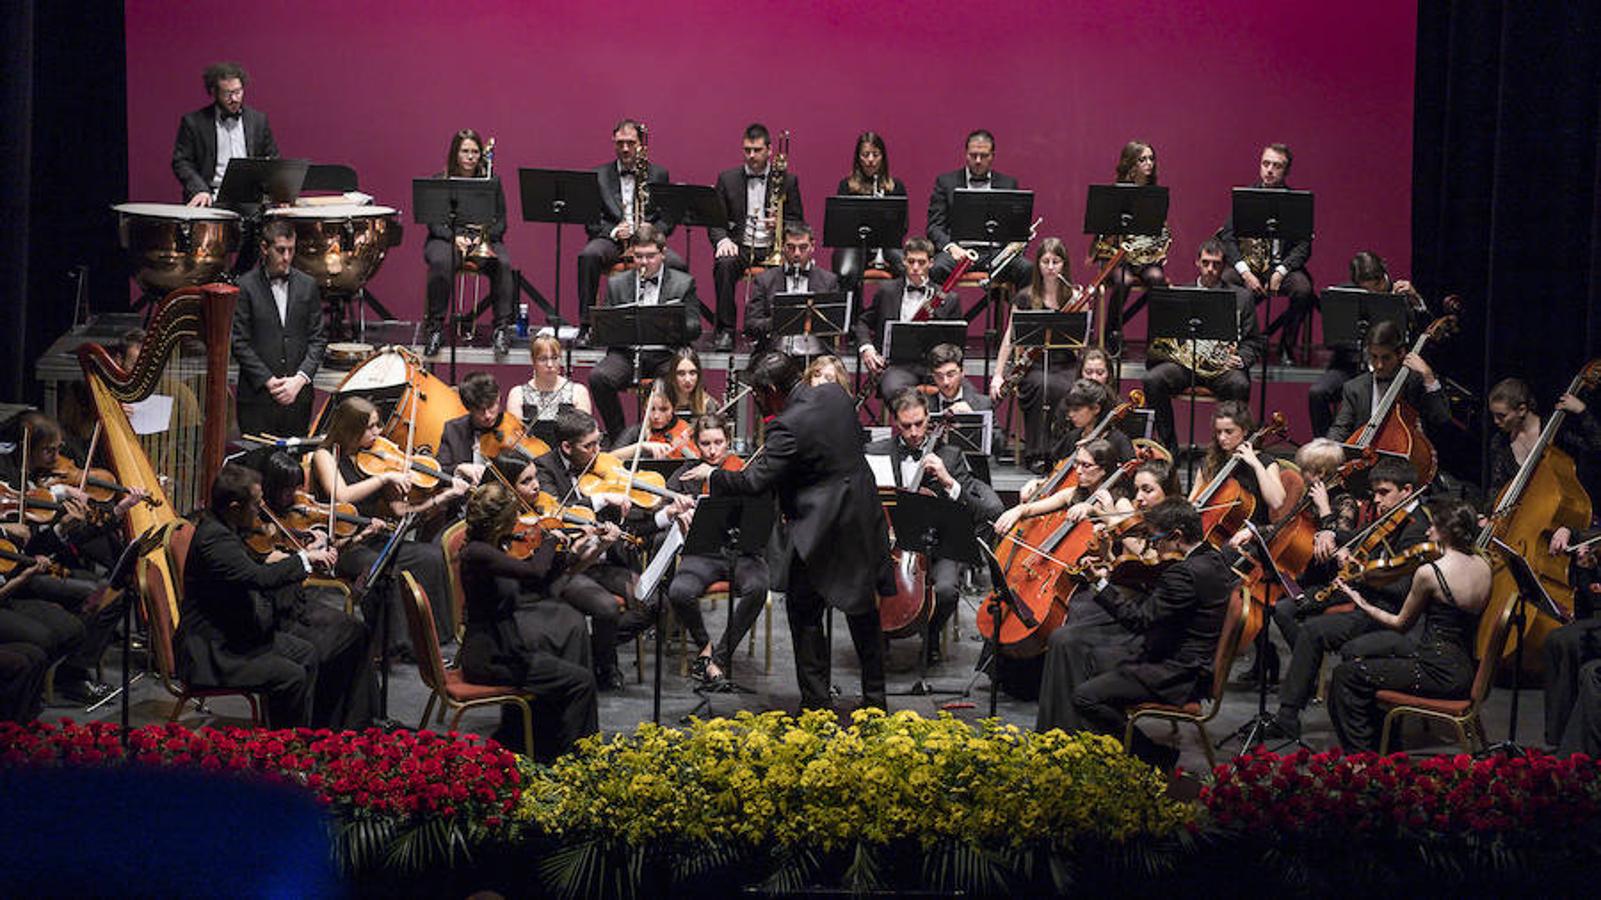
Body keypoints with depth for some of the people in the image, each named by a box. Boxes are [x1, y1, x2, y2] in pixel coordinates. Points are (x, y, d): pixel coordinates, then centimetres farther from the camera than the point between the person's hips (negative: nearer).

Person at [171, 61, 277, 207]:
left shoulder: (258, 120, 14)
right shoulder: (193, 122, 5)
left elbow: (272, 160, 18)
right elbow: (181, 162, 4)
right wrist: (200, 190, -13)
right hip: (212, 199, -3)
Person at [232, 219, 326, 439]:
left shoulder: (308, 285, 9)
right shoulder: (245, 287, -2)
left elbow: (318, 338, 8)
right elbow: (239, 343, -5)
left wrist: (300, 379, -6)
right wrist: (269, 381, -11)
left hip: (298, 396, 3)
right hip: (257, 398, -3)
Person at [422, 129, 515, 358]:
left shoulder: (492, 181, 11)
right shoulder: (438, 182, 8)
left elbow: (500, 222, 8)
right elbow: (433, 223, 2)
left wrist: (483, 237, -12)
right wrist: (455, 237, -17)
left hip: (484, 238, 1)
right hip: (447, 238, -1)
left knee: (502, 264, -31)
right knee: (440, 263, -35)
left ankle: (502, 328, -26)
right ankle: (435, 328, -27)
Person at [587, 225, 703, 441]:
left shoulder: (683, 283, 9)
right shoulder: (617, 284, 14)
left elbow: (694, 328, 2)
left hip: (665, 354, -2)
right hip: (627, 352, 2)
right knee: (598, 377, -28)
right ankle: (618, 435, -12)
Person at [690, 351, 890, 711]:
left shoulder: (788, 426, -21)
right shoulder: (836, 396, 2)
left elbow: (754, 482, -20)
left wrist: (712, 474, -3)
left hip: (823, 529, -8)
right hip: (864, 522, 8)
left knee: (804, 610, 6)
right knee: (862, 608, 18)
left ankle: (816, 701, 8)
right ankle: (875, 698, 26)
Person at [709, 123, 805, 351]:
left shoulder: (787, 180, 9)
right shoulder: (728, 178, 12)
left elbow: (798, 223, 8)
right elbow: (714, 221, 8)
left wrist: (781, 225, -15)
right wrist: (723, 240, -13)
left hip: (773, 247, -1)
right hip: (739, 247, 1)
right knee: (724, 265, -33)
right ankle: (725, 330, -25)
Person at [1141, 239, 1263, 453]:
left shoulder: (1241, 297, 14)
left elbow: (1255, 342, 10)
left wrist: (1241, 359, -10)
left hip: (1222, 364, -1)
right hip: (1184, 360, 1)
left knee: (1239, 385, -34)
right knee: (1153, 380, -27)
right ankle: (1169, 445, -14)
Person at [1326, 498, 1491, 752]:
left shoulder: (1429, 573, -17)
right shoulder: (1483, 567, 3)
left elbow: (1401, 624, -3)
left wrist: (1362, 604, 8)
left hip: (1439, 673, -9)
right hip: (1465, 671, 9)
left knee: (1345, 675, 0)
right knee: (1367, 662, 26)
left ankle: (1360, 756, 4)